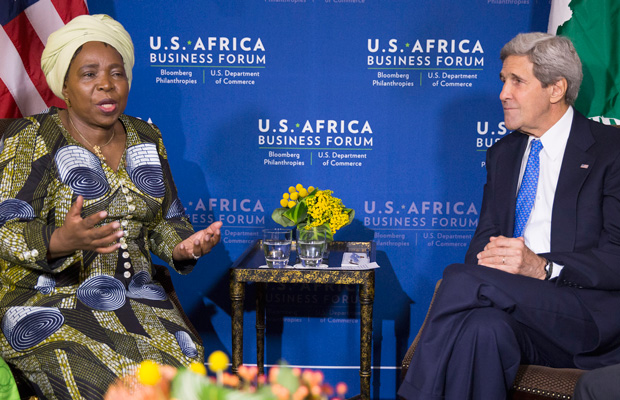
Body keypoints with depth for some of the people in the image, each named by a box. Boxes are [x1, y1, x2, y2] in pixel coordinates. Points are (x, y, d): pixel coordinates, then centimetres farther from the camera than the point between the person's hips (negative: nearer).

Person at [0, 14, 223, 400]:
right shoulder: (32, 139, -6)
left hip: (135, 296, 5)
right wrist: (59, 242, -32)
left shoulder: (146, 138, 11)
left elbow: (165, 220, 17)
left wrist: (182, 247, -7)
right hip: (49, 302, -5)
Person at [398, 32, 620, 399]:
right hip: (517, 301, 5)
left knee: (462, 280, -29)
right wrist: (488, 255, -10)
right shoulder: (503, 153, 21)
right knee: (483, 326, -34)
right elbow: (485, 235, 16)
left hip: (589, 313, -4)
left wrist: (544, 268, -23)